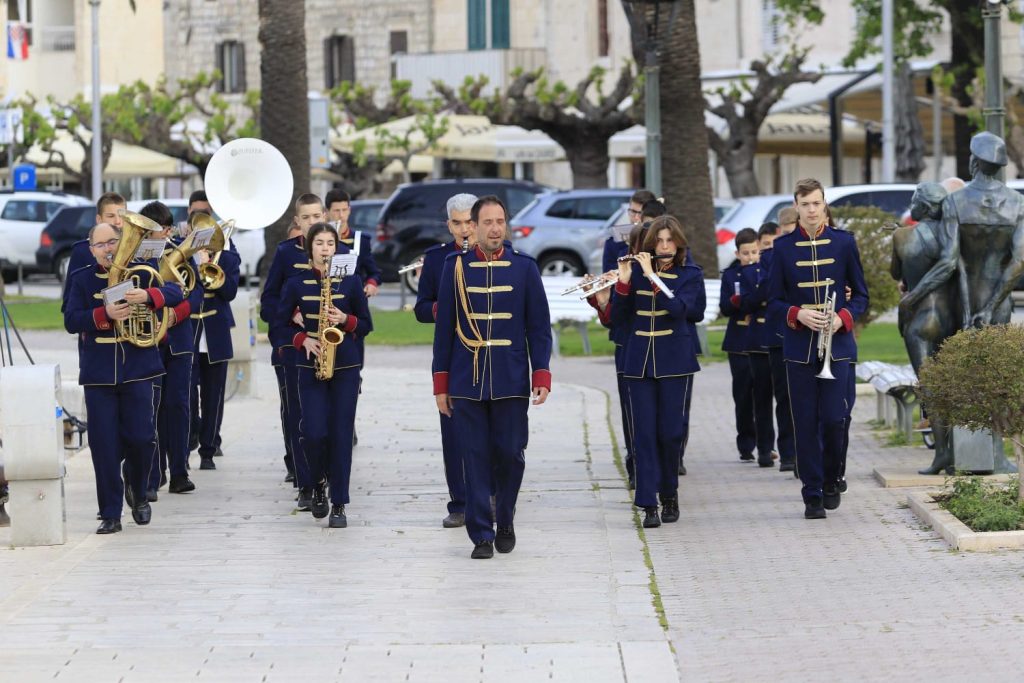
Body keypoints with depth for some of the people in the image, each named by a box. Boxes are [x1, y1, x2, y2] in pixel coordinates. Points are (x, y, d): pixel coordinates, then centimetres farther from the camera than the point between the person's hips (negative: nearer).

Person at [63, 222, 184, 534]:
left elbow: (175, 293, -8)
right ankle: (110, 514, 4)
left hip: (137, 369, 0)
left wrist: (148, 296, -28)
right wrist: (105, 314, -21)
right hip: (98, 375, 0)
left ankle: (137, 493, 25)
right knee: (104, 445, -3)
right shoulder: (82, 280, 5)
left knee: (140, 438, -4)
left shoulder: (140, 272, 4)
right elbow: (71, 321, -5)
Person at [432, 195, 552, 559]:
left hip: (511, 381, 0)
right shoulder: (455, 266, 3)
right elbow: (444, 326, 5)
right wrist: (441, 384, 3)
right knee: (475, 458, 0)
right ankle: (481, 535, 5)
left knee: (510, 454, 2)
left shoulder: (525, 267, 3)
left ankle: (505, 521, 24)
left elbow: (539, 326, 4)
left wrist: (541, 376, -5)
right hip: (466, 381, 0)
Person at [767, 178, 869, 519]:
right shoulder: (783, 246, 4)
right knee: (806, 423, 0)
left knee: (834, 419, -6)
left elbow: (861, 295, 8)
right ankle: (812, 494, 7)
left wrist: (843, 318, -11)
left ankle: (831, 481, 17)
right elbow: (774, 299, 7)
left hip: (837, 343, 0)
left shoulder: (844, 242, 4)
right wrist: (797, 315, -13)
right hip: (799, 346, 0)